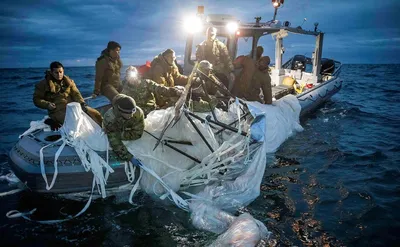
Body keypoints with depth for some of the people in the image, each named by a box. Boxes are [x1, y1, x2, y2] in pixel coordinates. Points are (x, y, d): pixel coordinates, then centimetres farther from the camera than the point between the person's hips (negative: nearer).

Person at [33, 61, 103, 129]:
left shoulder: (69, 81, 14)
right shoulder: (44, 84, 4)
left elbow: (76, 94, 4)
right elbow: (36, 99, 6)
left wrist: (83, 104, -14)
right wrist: (47, 104, -13)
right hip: (58, 111, -4)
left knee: (95, 113, -10)